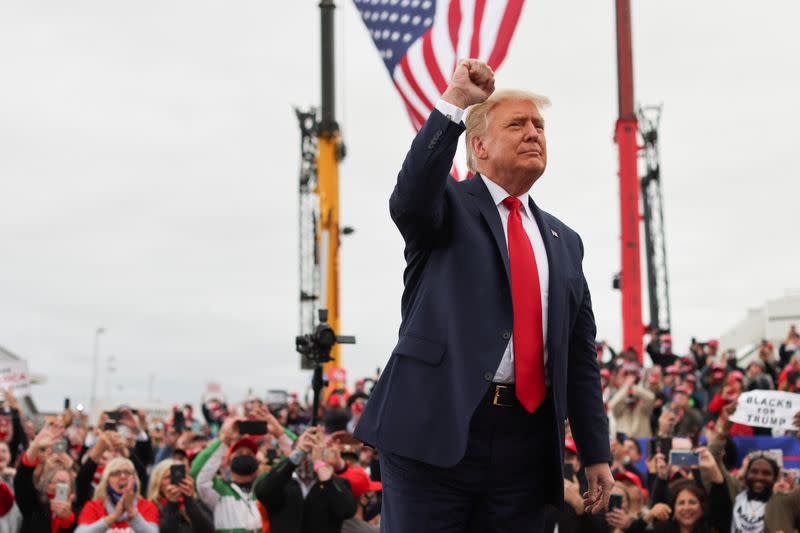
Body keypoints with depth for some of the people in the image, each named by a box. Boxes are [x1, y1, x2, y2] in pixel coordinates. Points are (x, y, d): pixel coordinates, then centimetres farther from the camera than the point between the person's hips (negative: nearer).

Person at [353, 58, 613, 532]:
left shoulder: (564, 241, 18)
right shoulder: (449, 206, 5)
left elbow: (581, 356, 17)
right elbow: (410, 200, -22)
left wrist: (597, 453, 13)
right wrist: (453, 104, -26)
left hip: (526, 437, 5)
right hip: (436, 427, -4)